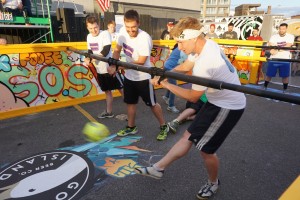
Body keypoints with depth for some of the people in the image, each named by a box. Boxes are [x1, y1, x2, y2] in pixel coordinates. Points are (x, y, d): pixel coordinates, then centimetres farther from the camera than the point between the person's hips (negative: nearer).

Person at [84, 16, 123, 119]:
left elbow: (106, 50, -24)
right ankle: (109, 112, 28)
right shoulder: (89, 37, 10)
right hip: (99, 70, 7)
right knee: (107, 91, 16)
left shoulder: (105, 34, -13)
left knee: (122, 89, 0)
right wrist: (87, 58, -3)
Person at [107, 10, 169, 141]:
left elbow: (141, 62, -24)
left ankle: (163, 127, 24)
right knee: (130, 102, 16)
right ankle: (131, 127, 35)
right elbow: (117, 50, 5)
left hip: (143, 77, -6)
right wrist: (113, 65, -12)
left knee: (152, 104, 4)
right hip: (129, 76, 6)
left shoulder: (145, 38, -26)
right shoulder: (123, 32, -6)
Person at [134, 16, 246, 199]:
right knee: (189, 136, 10)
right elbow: (185, 66, 9)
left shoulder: (204, 64, -32)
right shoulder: (207, 44, -4)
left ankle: (213, 183, 33)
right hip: (219, 101, 9)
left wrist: (165, 84, -12)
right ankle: (158, 168, 20)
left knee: (206, 148, 2)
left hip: (228, 107, -9)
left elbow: (193, 97, -18)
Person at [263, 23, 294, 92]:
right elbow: (270, 46, -10)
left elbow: (288, 46, -13)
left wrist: (276, 49, -21)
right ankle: (265, 87, 21)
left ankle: (284, 90, 18)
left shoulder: (290, 36, 2)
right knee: (269, 74, 6)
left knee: (285, 76, 4)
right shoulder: (274, 36, 3)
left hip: (285, 60, 0)